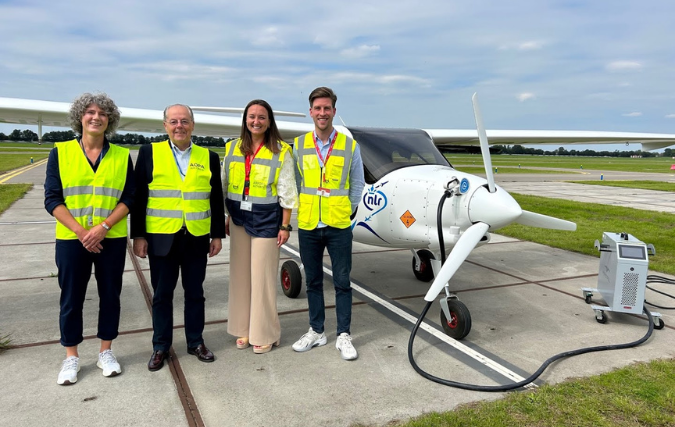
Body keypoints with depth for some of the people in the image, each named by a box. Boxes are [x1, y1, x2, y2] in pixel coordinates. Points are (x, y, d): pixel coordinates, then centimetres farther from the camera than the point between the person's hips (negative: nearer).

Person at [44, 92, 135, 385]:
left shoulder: (122, 156, 2)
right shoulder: (60, 153, 0)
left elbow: (129, 198, -2)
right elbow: (52, 199, -4)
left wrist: (103, 226, -15)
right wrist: (80, 231, -15)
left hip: (111, 239, 1)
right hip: (71, 239, 0)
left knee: (110, 295, 9)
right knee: (71, 298, 8)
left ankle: (105, 352, 26)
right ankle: (71, 357, 25)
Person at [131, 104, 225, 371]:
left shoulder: (208, 157, 5)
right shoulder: (149, 153, 1)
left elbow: (216, 200, 7)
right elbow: (138, 197, 0)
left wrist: (218, 234, 5)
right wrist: (138, 235, -5)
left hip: (197, 238, 1)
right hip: (161, 238, -1)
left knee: (194, 292, 12)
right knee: (162, 294, 10)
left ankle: (195, 342, 27)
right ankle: (161, 346, 25)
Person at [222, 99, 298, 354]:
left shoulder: (280, 152, -7)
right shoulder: (232, 148, 6)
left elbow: (287, 193, -6)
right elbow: (225, 187, 12)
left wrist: (284, 226, -8)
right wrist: (227, 217, 11)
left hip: (266, 220, -4)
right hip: (239, 219, 5)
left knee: (262, 277, 2)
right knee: (240, 275, 11)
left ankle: (265, 334, 17)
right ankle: (244, 328, 26)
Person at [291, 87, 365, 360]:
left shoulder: (350, 146, -2)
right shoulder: (299, 145, 2)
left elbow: (357, 184, 5)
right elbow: (296, 182, 8)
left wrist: (348, 211, 1)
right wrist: (303, 210, 3)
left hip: (339, 225, -1)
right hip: (308, 225, 2)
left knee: (342, 282, 5)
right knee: (313, 281, 12)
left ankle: (343, 335, 17)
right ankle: (316, 332, 27)